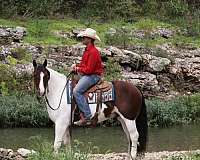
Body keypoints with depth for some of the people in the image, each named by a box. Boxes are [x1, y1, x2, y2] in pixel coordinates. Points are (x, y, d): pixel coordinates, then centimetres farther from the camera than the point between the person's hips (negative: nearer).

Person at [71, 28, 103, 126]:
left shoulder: (93, 52, -17)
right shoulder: (87, 50, 16)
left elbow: (89, 69, -21)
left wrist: (78, 69, -7)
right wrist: (76, 66, 8)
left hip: (93, 76, -11)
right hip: (86, 75, 11)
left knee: (76, 91, -27)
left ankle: (87, 117, -30)